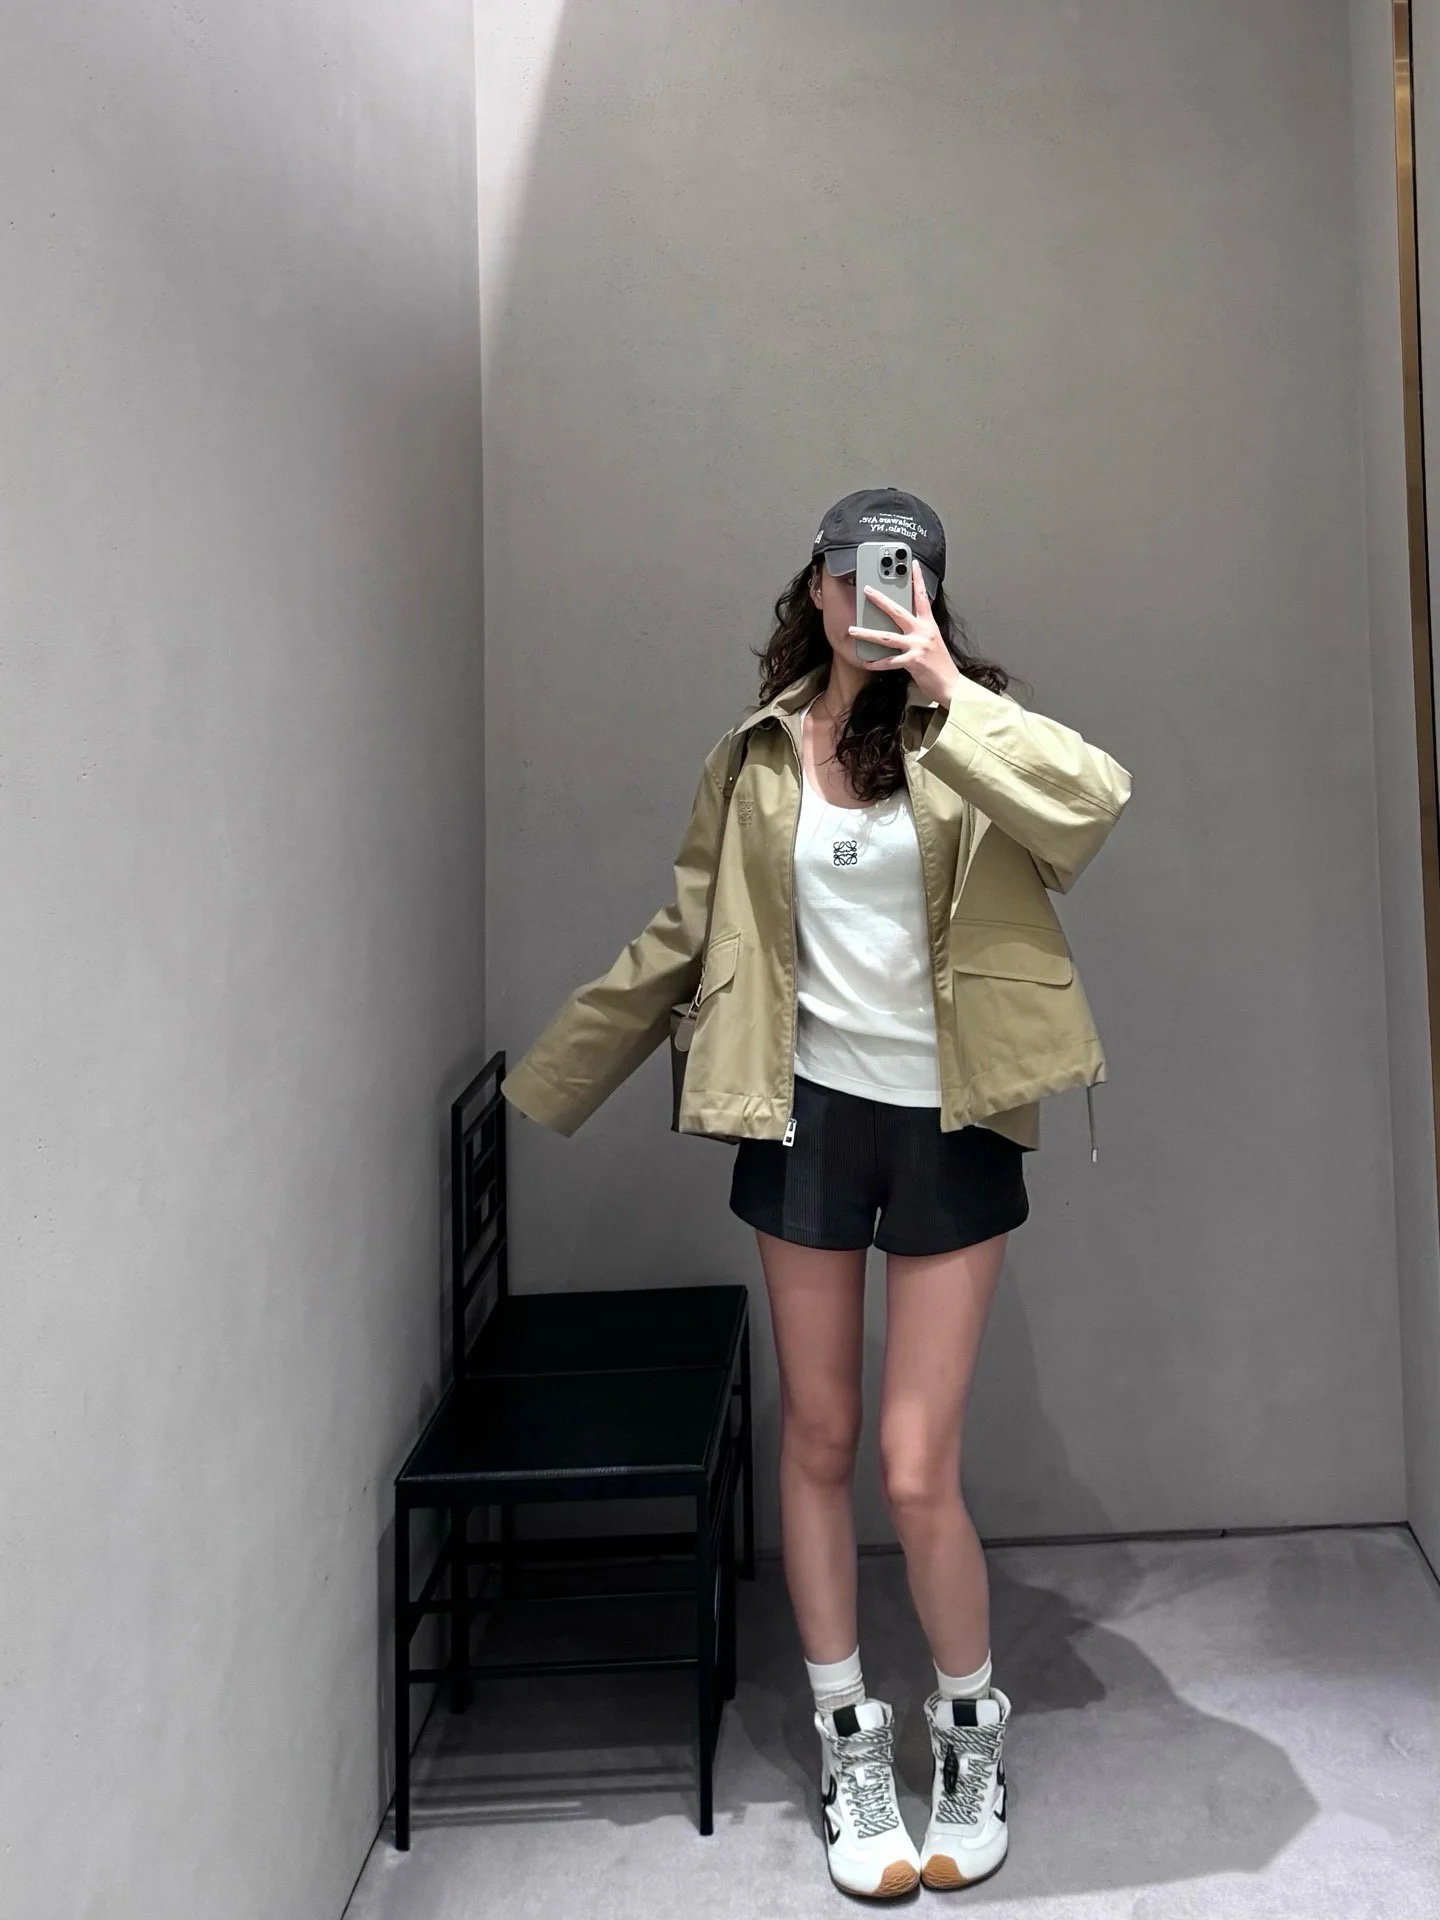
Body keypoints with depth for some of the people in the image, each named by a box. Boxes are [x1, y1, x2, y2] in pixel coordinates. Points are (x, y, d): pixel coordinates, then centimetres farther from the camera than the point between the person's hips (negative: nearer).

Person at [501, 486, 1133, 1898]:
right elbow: (681, 939, 12)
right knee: (816, 1439, 11)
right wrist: (547, 1077, 17)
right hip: (810, 1117, 3)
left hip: (951, 1127, -2)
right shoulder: (753, 759, 5)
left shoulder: (966, 737, -2)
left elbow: (1095, 803, -23)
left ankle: (972, 1731, 29)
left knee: (915, 1467, 0)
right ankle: (849, 1742, 32)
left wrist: (950, 687, -22)